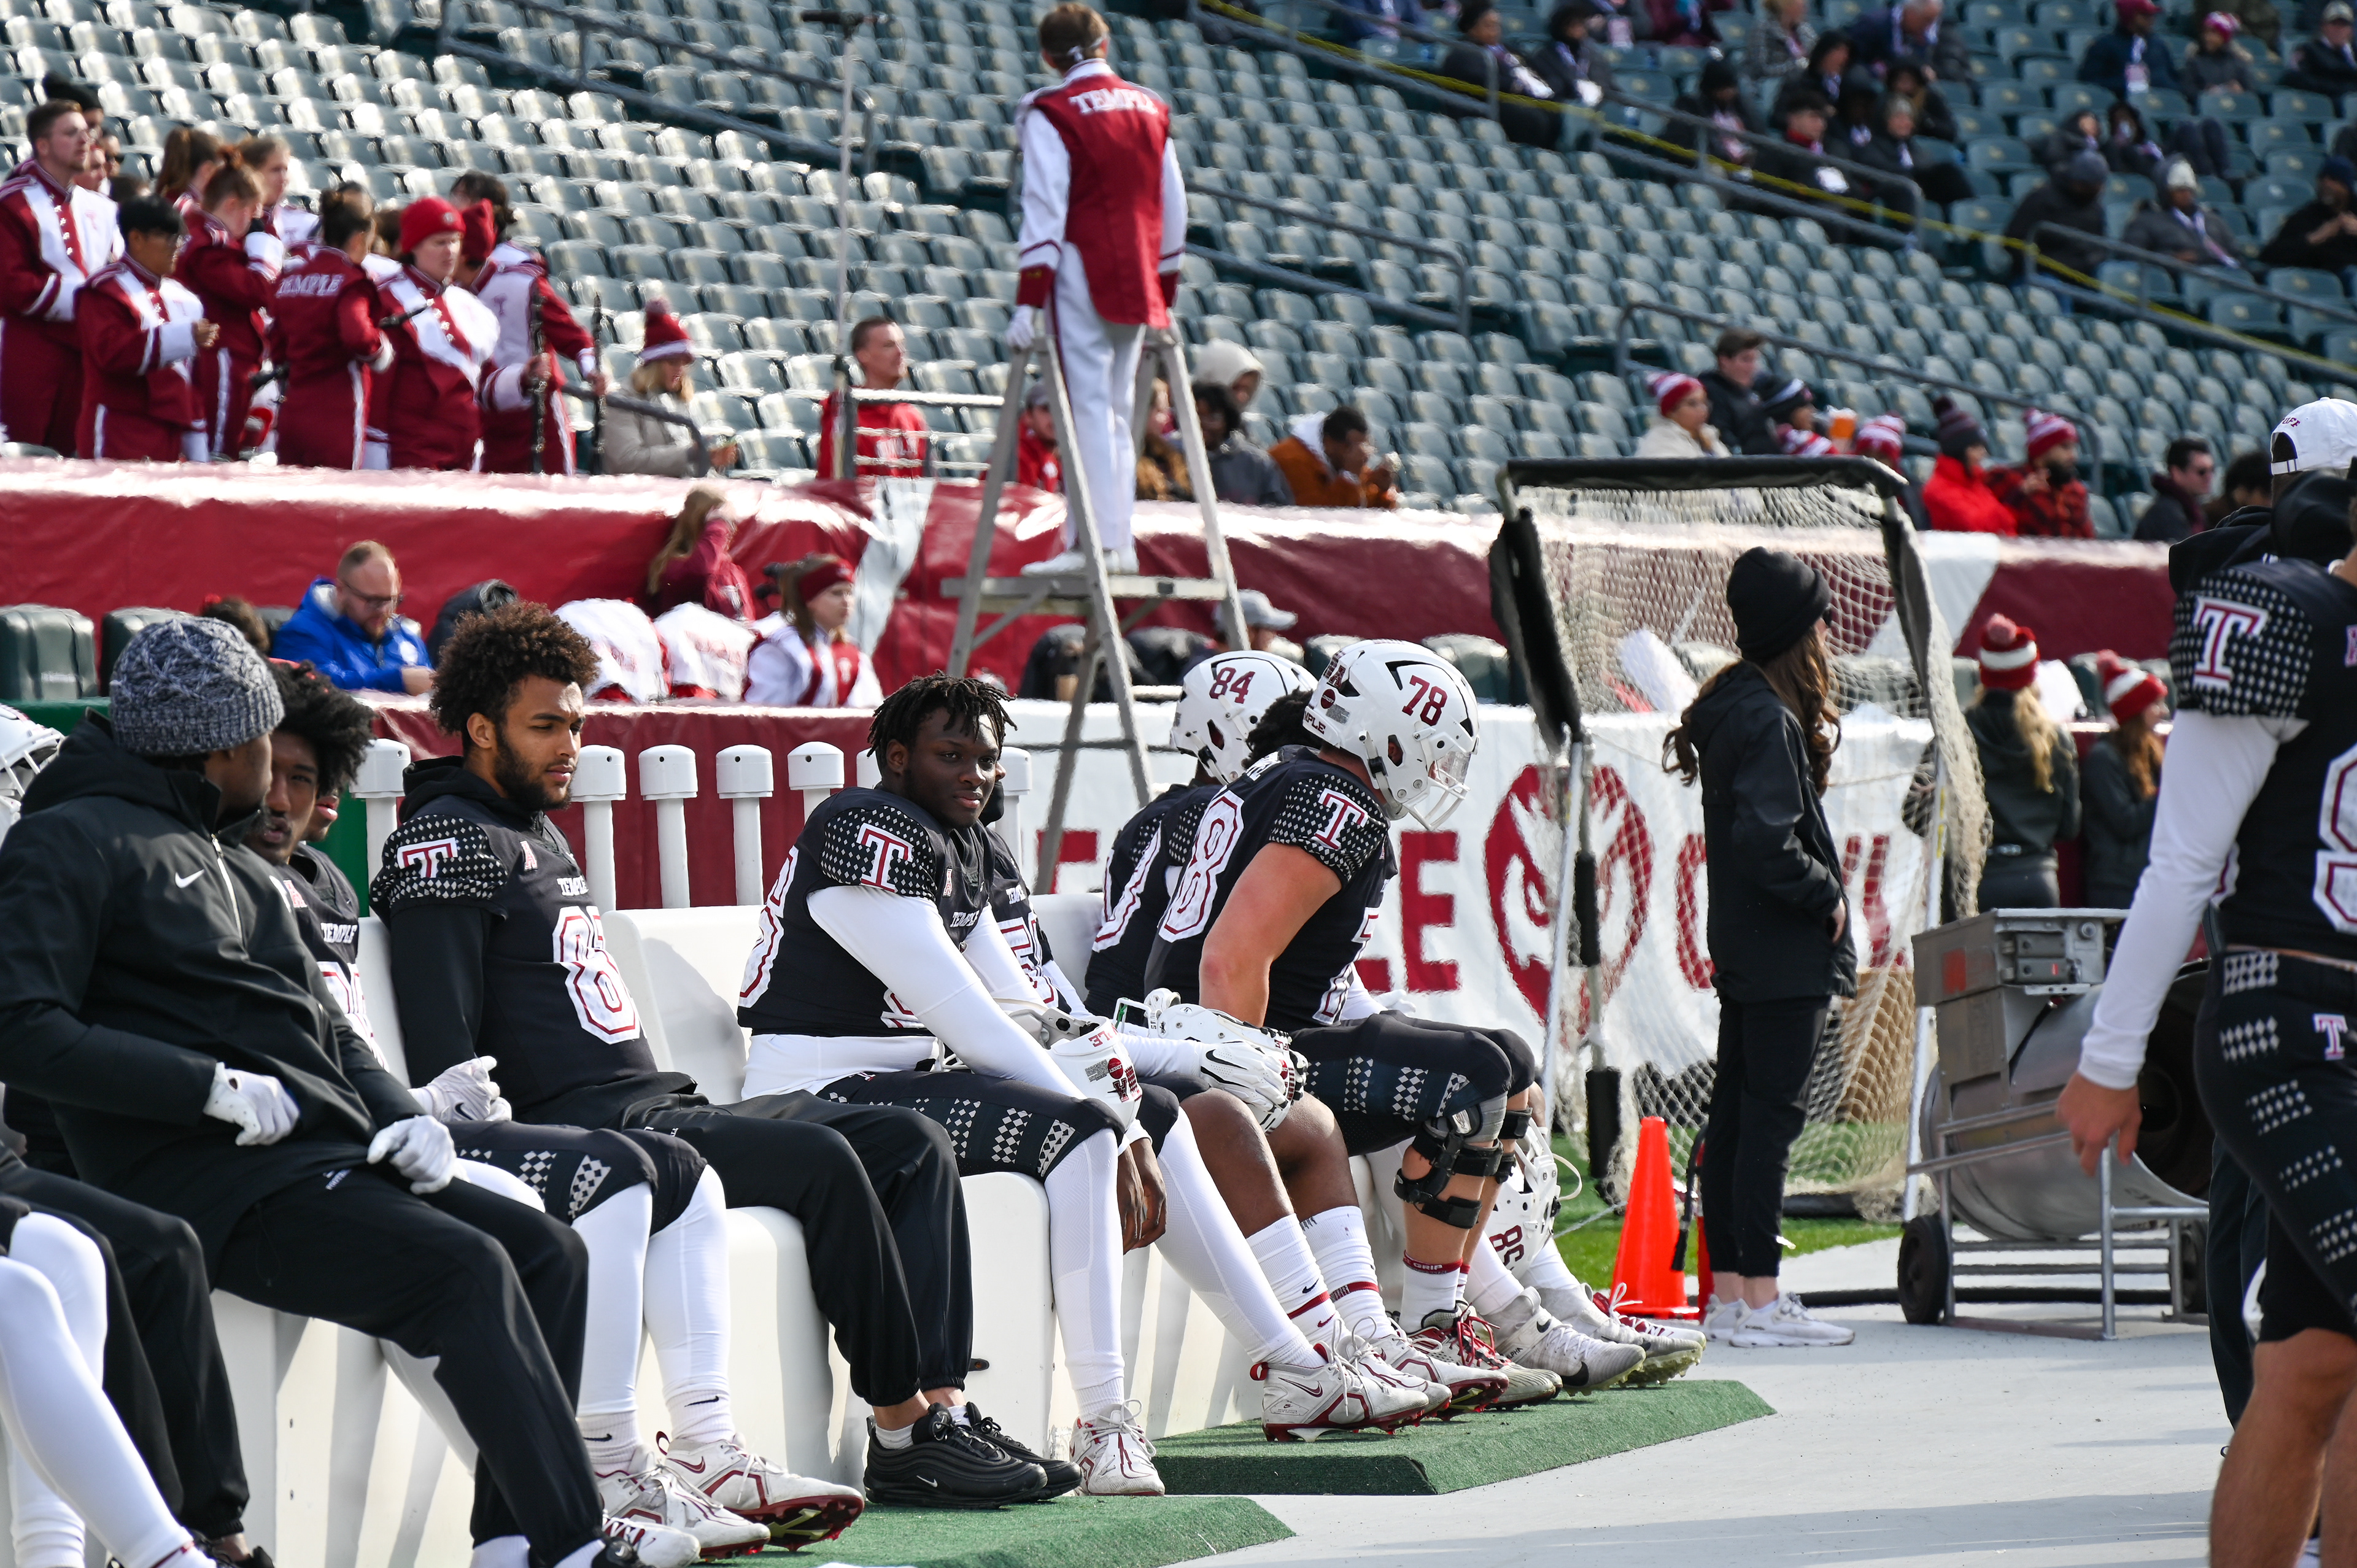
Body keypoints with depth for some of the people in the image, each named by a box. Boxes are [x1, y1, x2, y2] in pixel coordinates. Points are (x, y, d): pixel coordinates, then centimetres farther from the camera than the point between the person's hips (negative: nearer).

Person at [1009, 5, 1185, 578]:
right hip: (1138, 286, 6)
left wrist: (1029, 299, -14)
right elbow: (1173, 205, 15)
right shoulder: (1150, 108, 13)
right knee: (1117, 411, 10)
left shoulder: (1052, 113, -6)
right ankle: (1119, 542, 8)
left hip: (1081, 275, -6)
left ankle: (1094, 541, -14)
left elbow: (1045, 209, -13)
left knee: (1087, 406, -8)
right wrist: (1165, 293, 21)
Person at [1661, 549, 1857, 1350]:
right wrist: (1826, 898, -13)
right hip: (1786, 953, -10)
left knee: (1736, 1111, 11)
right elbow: (1766, 841, -25)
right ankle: (1758, 1300, -6)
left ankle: (1728, 1291, 15)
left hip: (1742, 946, 10)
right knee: (1770, 1113, -7)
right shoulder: (1769, 720, -18)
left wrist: (1812, 744, 6)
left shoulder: (1729, 706, 12)